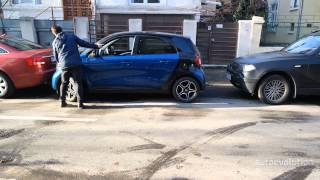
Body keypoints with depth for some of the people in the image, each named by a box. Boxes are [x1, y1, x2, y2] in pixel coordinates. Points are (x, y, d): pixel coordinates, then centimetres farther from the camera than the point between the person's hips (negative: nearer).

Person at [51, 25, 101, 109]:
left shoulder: (55, 42, 11)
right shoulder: (71, 36, 6)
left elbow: (55, 56, 20)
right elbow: (83, 43, 8)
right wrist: (96, 46, 17)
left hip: (64, 65, 2)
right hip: (76, 64, -2)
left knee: (64, 83, 19)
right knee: (78, 83, 2)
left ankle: (62, 102, 24)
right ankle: (80, 103, -4)